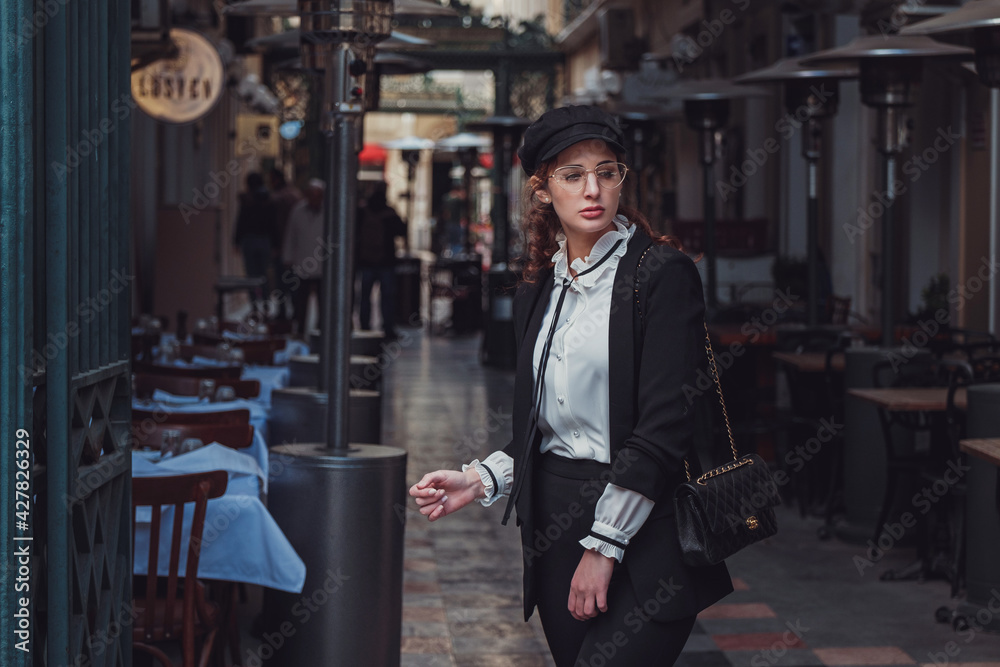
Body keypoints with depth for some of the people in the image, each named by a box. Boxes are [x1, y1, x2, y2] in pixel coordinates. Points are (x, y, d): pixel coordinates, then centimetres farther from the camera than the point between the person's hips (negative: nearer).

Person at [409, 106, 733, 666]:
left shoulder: (662, 272, -7)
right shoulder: (537, 292, 13)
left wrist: (604, 545, -14)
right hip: (554, 525, 6)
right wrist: (481, 480, 1)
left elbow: (664, 426, -13)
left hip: (642, 528, -6)